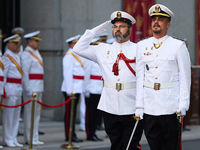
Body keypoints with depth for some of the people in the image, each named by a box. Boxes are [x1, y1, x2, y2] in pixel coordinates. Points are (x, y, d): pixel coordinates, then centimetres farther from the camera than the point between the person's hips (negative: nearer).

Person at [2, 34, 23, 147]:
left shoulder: (17, 57, 16)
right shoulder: (6, 57, -9)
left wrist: (21, 89, 14)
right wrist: (5, 91, -15)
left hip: (18, 89, 9)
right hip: (10, 88, -8)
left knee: (16, 116, 10)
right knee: (8, 115, -3)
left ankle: (13, 139, 16)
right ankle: (8, 139, 3)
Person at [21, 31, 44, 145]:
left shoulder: (36, 52, 17)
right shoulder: (27, 54, -11)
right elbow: (24, 73, -16)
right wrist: (28, 89, -21)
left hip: (38, 87, 9)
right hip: (31, 87, -9)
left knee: (37, 113, 11)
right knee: (30, 113, -5)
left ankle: (35, 138, 17)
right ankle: (29, 139, -1)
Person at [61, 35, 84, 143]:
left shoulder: (75, 56, 18)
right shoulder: (69, 56, -12)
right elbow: (67, 74, -18)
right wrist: (69, 91, -22)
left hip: (76, 89, 9)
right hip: (71, 89, -9)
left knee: (73, 113, 12)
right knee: (70, 113, -5)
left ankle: (72, 135, 16)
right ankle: (69, 136, -2)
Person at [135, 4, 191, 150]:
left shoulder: (178, 46, 0)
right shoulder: (142, 46, 9)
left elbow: (185, 78, -1)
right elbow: (139, 77, 8)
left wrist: (183, 106, -7)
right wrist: (139, 106, 2)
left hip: (171, 108, -3)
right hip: (149, 107, 3)